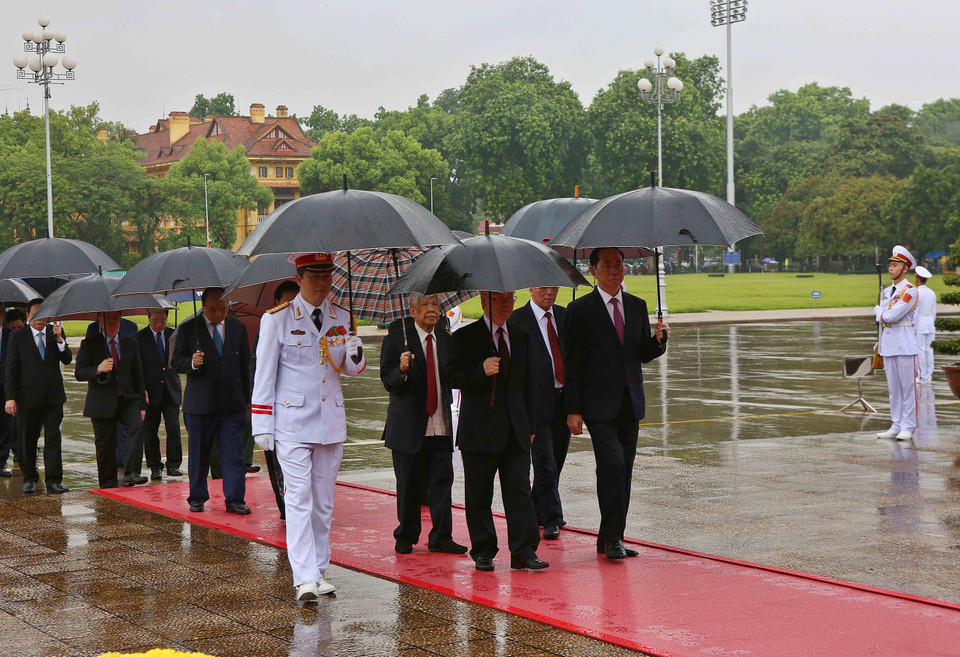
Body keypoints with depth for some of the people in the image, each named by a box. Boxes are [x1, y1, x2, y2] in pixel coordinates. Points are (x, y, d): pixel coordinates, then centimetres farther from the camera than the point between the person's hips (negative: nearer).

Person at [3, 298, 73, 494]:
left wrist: (59, 339, -17)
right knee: (27, 439, 7)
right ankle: (30, 478, 21)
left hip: (53, 396, 1)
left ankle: (53, 480, -1)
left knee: (53, 438, -2)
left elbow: (67, 359, -1)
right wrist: (10, 397, -9)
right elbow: (11, 368, -2)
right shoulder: (17, 336, 1)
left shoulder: (56, 333, 8)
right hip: (28, 396, -1)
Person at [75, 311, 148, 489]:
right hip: (102, 402, -2)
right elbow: (79, 373, -5)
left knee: (137, 427, -25)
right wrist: (98, 369, -25)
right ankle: (108, 485, 16)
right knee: (105, 447, 2)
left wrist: (142, 405, 10)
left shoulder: (130, 344, 11)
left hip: (127, 400, 2)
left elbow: (138, 375, 14)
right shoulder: (89, 344, 2)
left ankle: (131, 474, -28)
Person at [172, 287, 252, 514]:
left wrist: (246, 399, 13)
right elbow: (176, 362, 0)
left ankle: (234, 499, 1)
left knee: (233, 453, -3)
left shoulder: (238, 328, 9)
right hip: (199, 403, -1)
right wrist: (191, 363, -23)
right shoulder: (188, 329, 0)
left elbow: (245, 365, 15)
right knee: (198, 453, 7)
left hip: (232, 403, 1)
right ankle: (197, 498, 19)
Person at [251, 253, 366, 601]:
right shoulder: (277, 319, -3)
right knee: (299, 499, -11)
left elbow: (351, 369, 17)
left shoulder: (342, 318, 8)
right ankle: (305, 579, -15)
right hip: (293, 423, -4)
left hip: (331, 422, 4)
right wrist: (262, 426, -5)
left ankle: (319, 571, 18)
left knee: (324, 501, 9)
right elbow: (264, 374, -1)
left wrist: (355, 356, -8)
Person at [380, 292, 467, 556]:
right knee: (409, 484, 4)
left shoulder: (446, 339, 11)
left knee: (442, 480, 0)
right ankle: (406, 536, 18)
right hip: (409, 424, -3)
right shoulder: (396, 338, -3)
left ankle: (441, 537, 6)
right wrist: (402, 370, -28)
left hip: (440, 425, 3)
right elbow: (388, 380, -8)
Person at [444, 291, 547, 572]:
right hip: (479, 430, -3)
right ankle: (483, 551, 15)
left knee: (520, 491, -4)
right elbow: (452, 376, -8)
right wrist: (481, 371, -25)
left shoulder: (521, 336, 13)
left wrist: (529, 425, 15)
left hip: (515, 430, 3)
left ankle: (523, 552, -3)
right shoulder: (466, 337, -1)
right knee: (479, 495, 4)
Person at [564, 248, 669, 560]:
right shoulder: (580, 309, -4)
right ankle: (613, 537, -10)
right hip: (599, 403, -5)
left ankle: (609, 538, 16)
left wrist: (659, 340, -7)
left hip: (630, 403, 5)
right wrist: (573, 410, -10)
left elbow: (644, 355, 16)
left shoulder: (637, 306, 12)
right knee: (612, 464, -17)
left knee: (624, 470, 7)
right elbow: (572, 363, -5)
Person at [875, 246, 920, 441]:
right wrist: (886, 314, -3)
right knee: (893, 388, 10)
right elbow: (881, 318, 14)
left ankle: (907, 428, 1)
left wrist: (879, 311, 1)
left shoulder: (910, 291, -9)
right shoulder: (886, 291, 15)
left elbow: (892, 315, -16)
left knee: (908, 387, -3)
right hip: (888, 344, 7)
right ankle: (896, 426, 15)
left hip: (905, 345, -7)